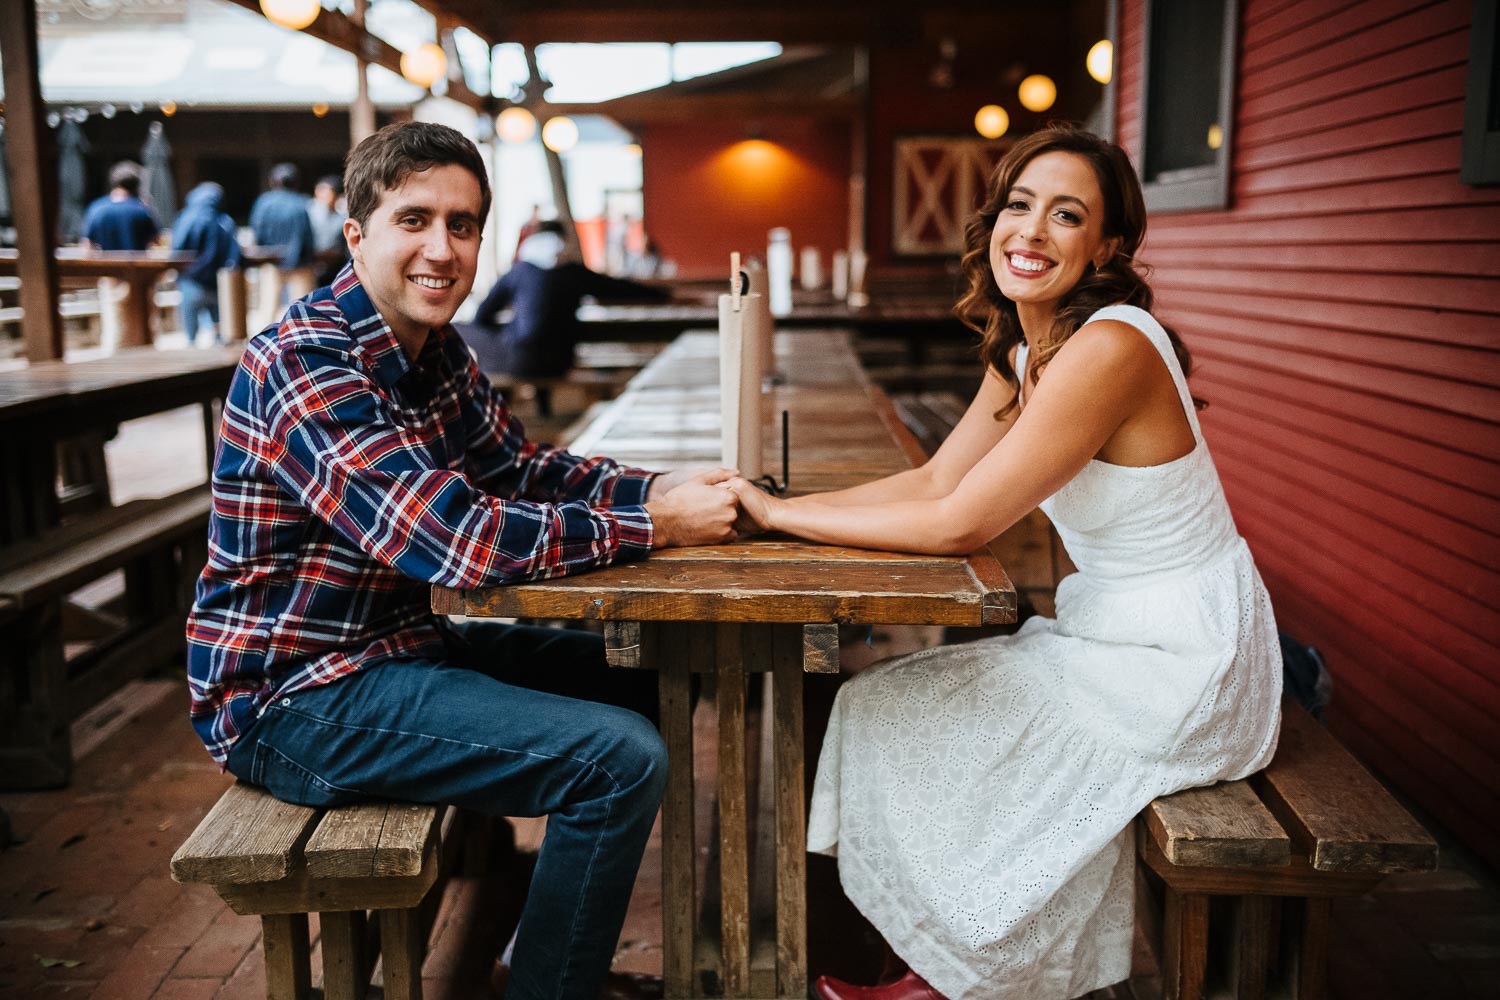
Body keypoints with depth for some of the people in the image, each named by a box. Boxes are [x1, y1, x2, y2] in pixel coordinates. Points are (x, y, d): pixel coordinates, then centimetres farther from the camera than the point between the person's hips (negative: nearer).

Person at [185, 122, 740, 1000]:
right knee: (622, 759, -21)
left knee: (641, 676, 17)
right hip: (295, 696, -10)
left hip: (401, 643, 10)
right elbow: (460, 540, -31)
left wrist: (662, 487, -6)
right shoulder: (308, 367, -24)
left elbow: (523, 466, 11)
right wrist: (655, 525, -23)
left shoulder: (436, 350, 7)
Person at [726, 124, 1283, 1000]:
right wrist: (780, 506, -5)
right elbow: (933, 481, 5)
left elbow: (960, 524, -24)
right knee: (895, 700, 9)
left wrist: (781, 516, -16)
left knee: (903, 719, -3)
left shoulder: (1108, 347, -25)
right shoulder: (1024, 350, 6)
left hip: (1183, 669, -9)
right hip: (1118, 631, 9)